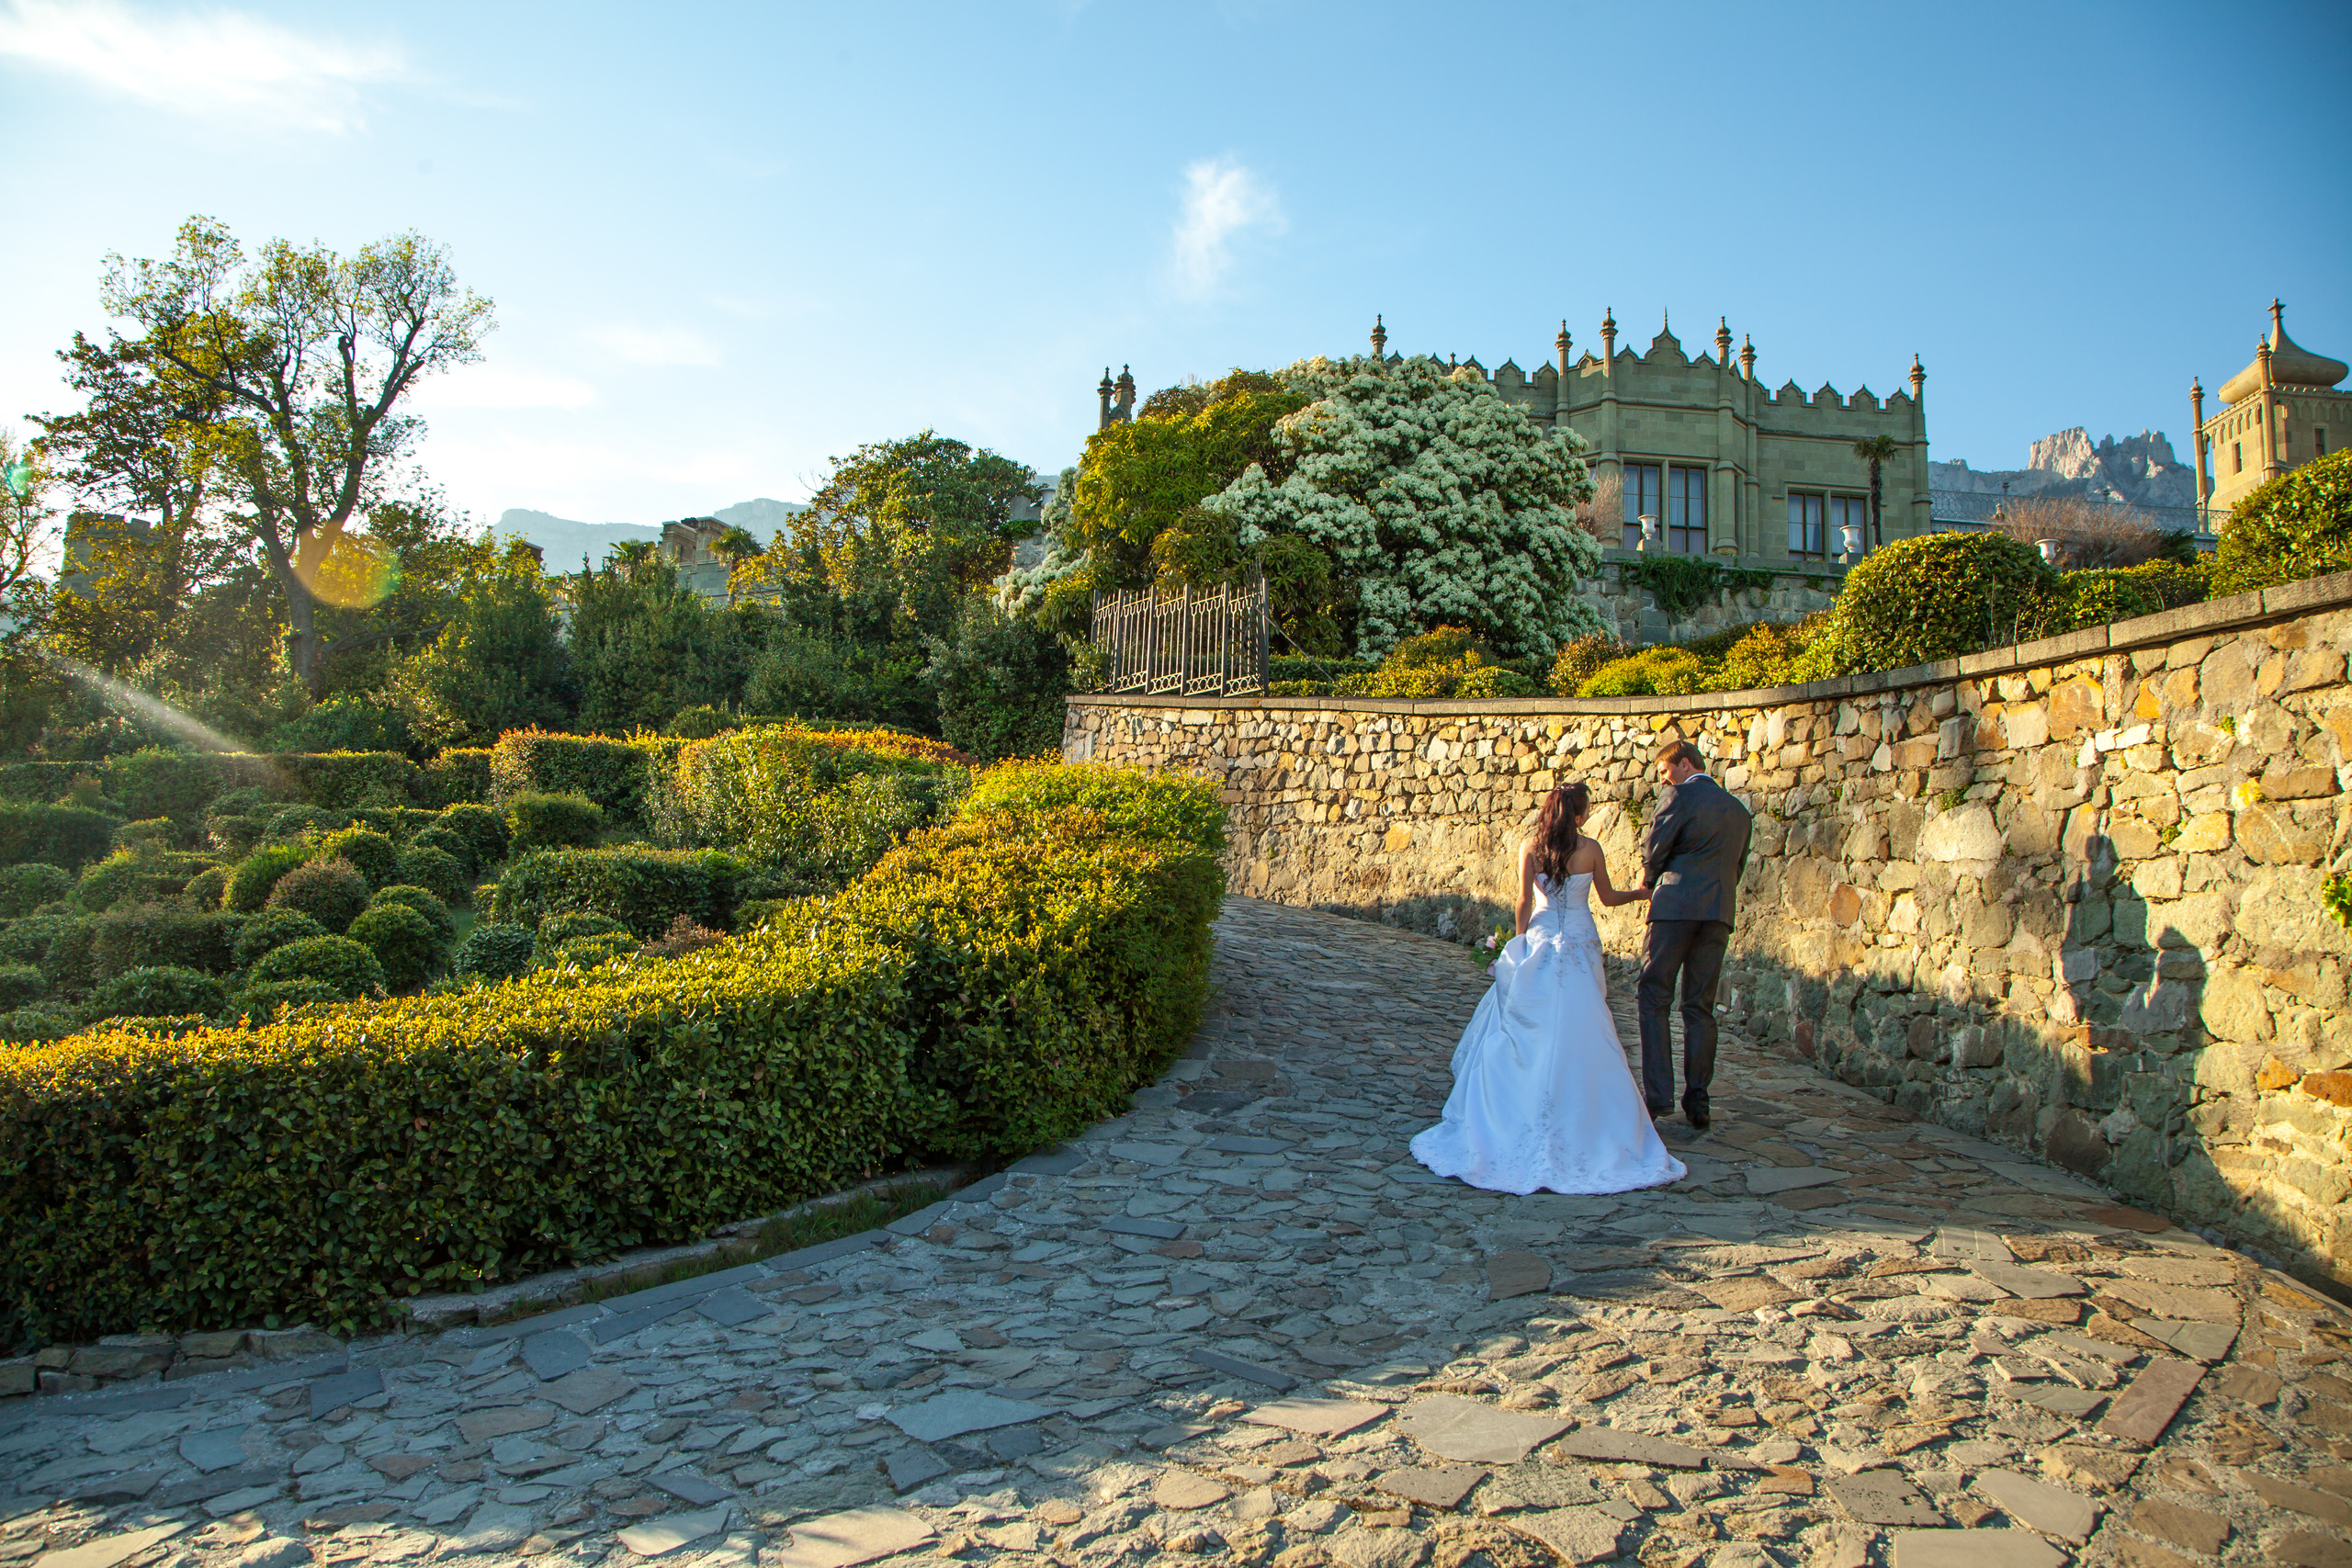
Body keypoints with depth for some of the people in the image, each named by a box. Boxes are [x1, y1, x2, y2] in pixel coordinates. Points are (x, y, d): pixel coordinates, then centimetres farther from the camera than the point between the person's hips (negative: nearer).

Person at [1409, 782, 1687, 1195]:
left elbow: (1525, 902, -4)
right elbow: (1609, 898, 8)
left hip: (1540, 942, 1)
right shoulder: (1590, 849, -3)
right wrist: (1643, 893, 27)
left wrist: (1520, 942, 6)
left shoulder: (1530, 848, -1)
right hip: (1581, 945, -1)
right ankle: (1577, 1125, 3)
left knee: (1530, 1034, 6)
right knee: (1579, 1038, 1)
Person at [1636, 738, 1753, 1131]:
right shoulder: (1739, 811, 19)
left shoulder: (1680, 796, -2)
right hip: (1720, 911, 6)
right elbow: (1737, 867, 21)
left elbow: (1654, 847, -5)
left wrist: (1649, 879, 15)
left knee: (1654, 998, -2)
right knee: (1700, 1007, 9)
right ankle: (1697, 1101, 8)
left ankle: (1657, 1094, -9)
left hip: (1677, 906, -6)